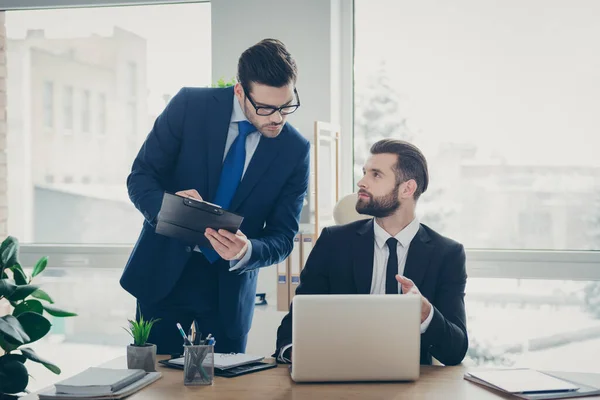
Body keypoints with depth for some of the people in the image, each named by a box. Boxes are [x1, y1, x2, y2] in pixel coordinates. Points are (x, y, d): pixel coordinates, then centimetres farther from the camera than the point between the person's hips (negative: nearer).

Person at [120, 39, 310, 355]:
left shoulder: (296, 151, -7)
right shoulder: (190, 105, -10)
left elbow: (282, 239, -4)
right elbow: (140, 178, -6)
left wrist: (246, 251, -27)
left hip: (228, 291, 1)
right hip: (163, 276, 0)